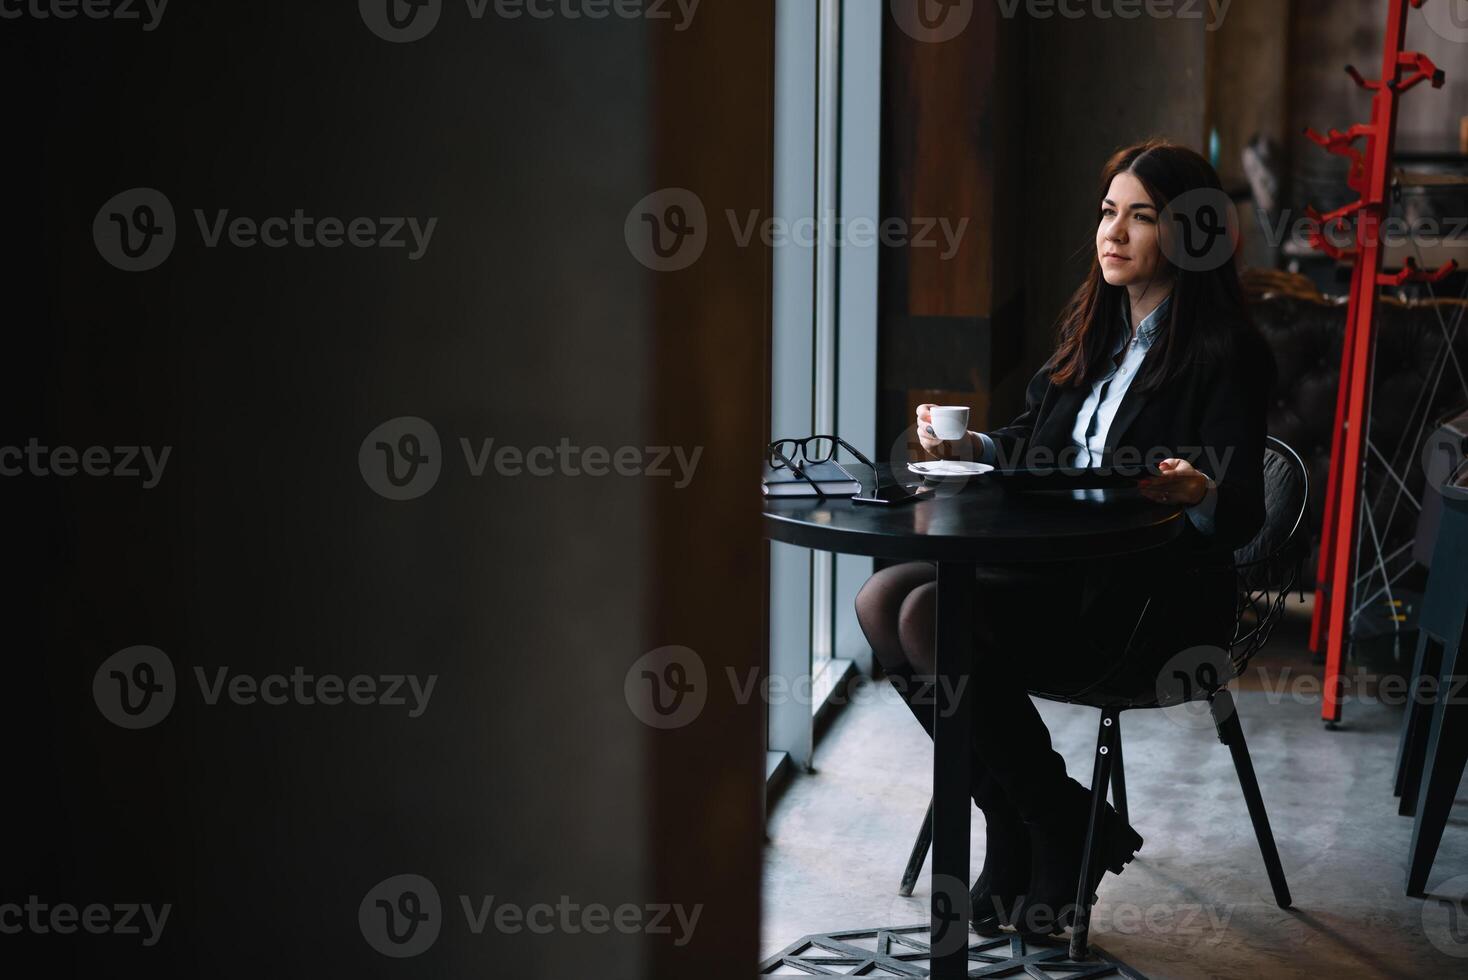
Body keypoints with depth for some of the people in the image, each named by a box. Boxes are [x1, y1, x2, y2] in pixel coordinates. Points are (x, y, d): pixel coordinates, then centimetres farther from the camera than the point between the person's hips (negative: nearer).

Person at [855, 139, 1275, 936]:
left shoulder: (1225, 354, -8)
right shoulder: (1092, 327, 15)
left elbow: (1243, 515, -13)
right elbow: (1036, 450, 23)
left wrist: (1196, 492, -35)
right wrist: (971, 446, 4)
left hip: (1151, 601, -8)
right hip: (1057, 572, 8)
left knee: (935, 618, -27)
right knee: (884, 599, -15)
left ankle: (1066, 837, -10)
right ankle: (1016, 826, -7)